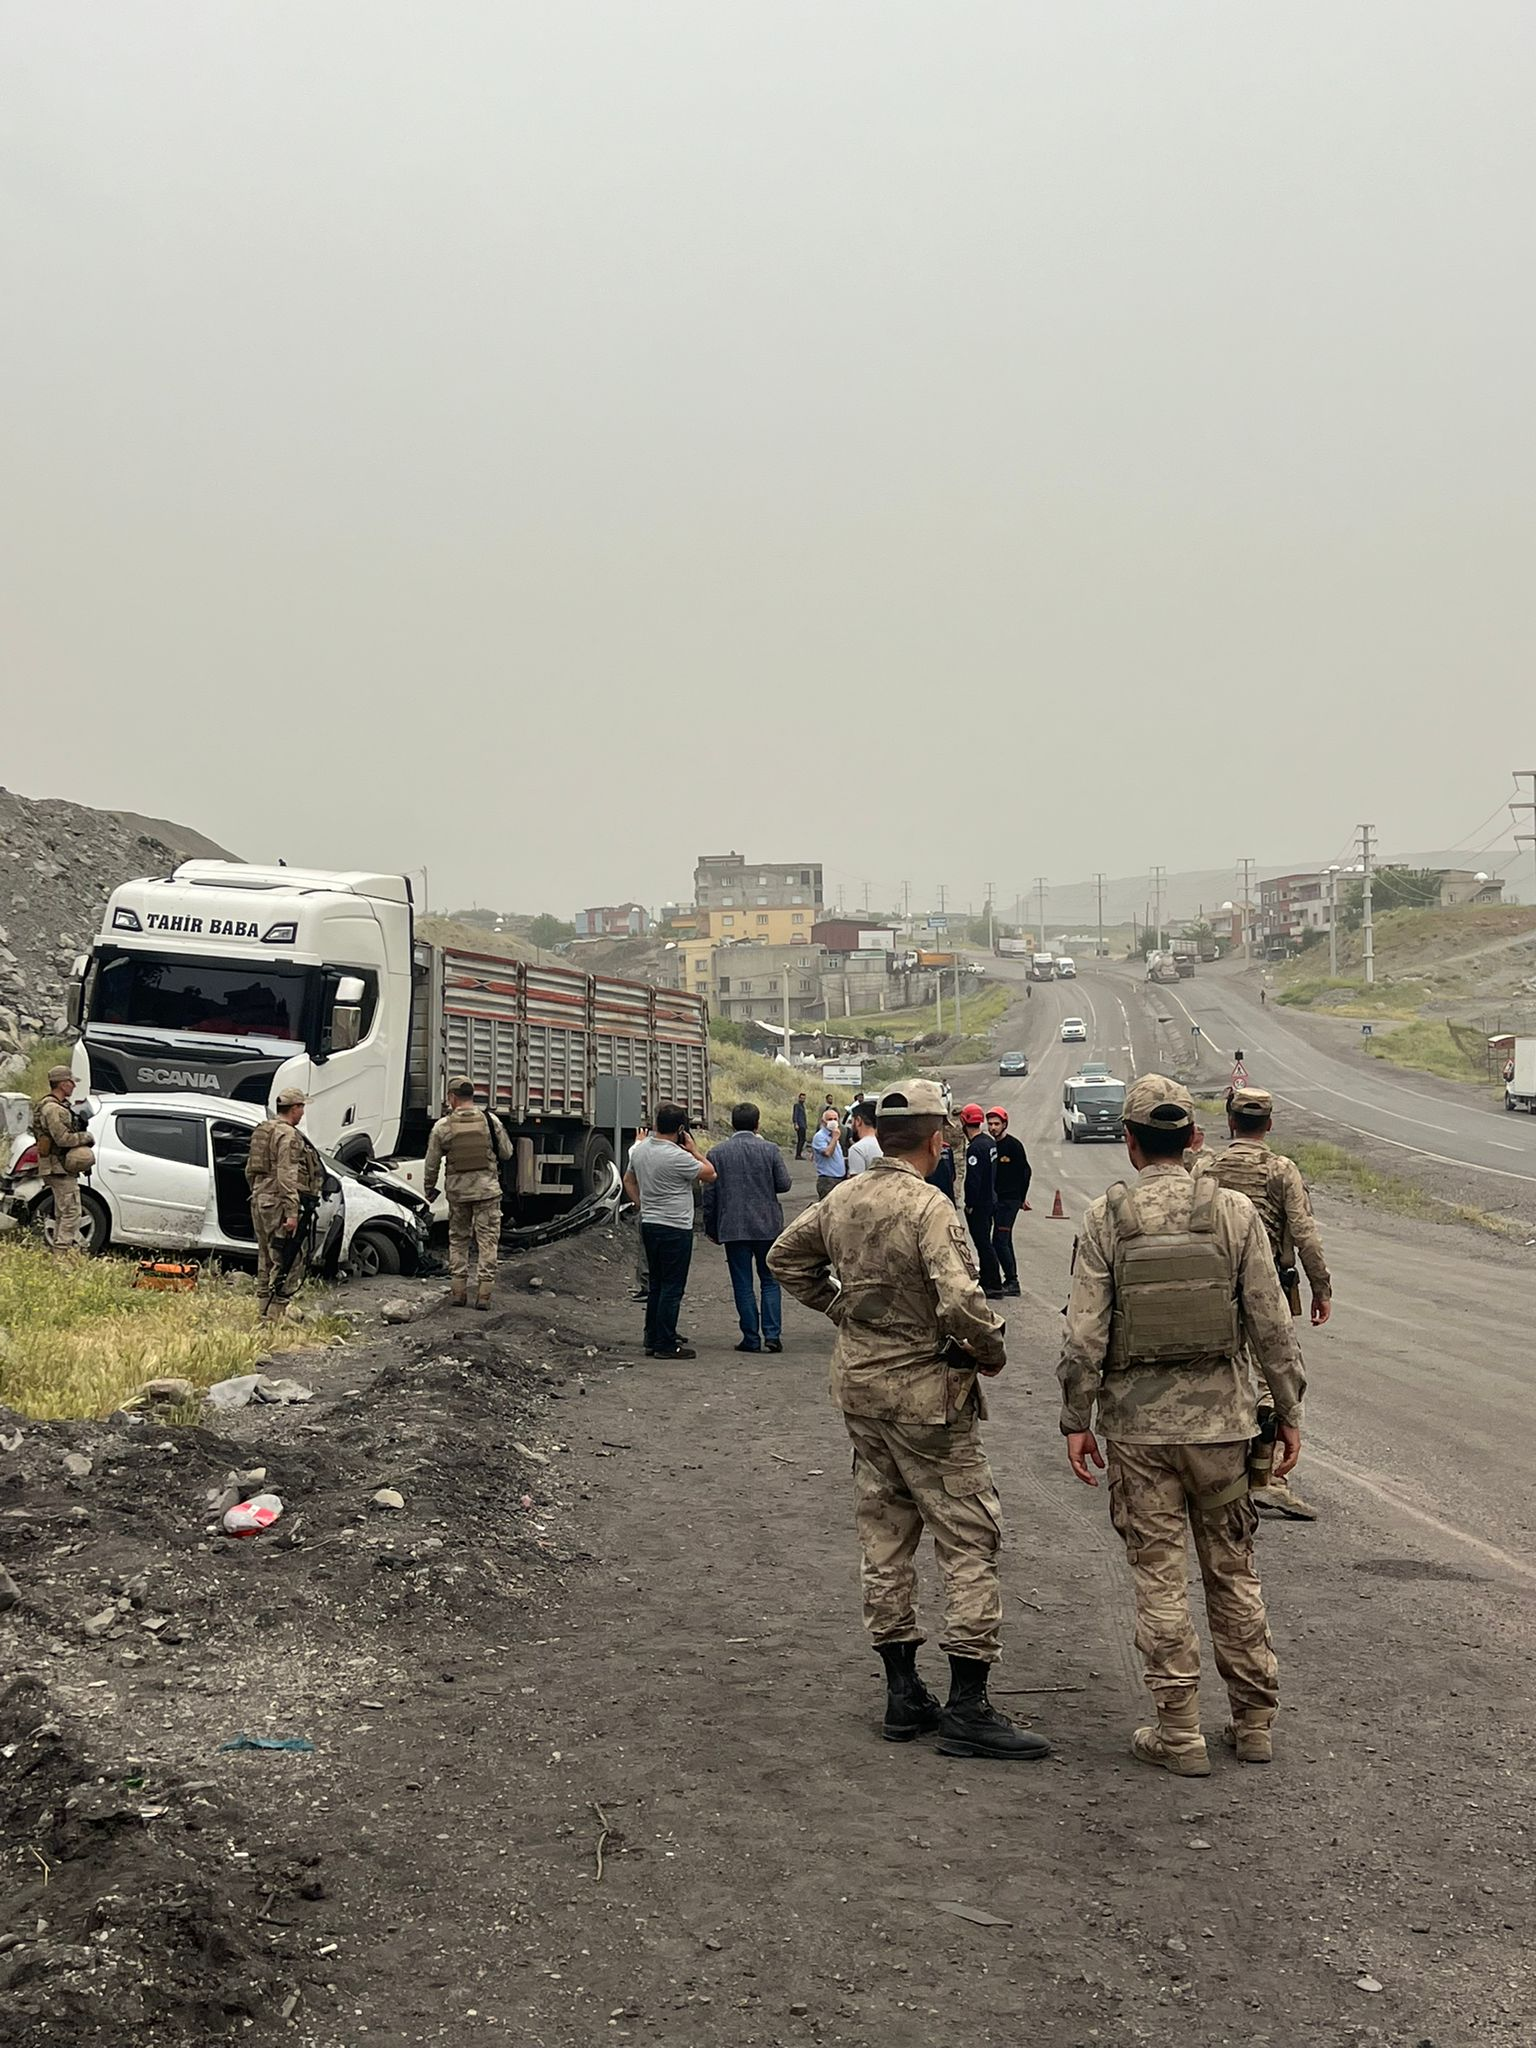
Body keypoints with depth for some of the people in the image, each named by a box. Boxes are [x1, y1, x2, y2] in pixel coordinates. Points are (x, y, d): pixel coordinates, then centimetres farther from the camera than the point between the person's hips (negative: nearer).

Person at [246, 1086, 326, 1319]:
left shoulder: (261, 1131, 16)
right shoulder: (288, 1135, -13)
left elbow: (250, 1171, 22)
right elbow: (286, 1176, -21)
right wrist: (292, 1213, -23)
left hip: (260, 1201, 10)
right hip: (279, 1204, -10)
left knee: (266, 1260, 15)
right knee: (291, 1262, -6)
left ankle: (264, 1312, 20)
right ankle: (275, 1315, -9)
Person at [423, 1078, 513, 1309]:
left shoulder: (442, 1126, -3)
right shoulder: (491, 1121, -3)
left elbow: (432, 1163, 2)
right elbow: (507, 1153, 5)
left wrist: (429, 1189, 17)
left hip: (457, 1190, 1)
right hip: (487, 1189, -1)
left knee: (457, 1240, 14)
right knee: (487, 1240, 3)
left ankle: (458, 1291, 13)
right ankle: (483, 1293, -2)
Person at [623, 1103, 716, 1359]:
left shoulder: (640, 1150, 5)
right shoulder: (677, 1157, -20)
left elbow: (629, 1181, 19)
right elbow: (710, 1174, -10)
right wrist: (693, 1149, -3)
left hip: (648, 1224, 8)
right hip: (675, 1229, -8)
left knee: (655, 1285, 15)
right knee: (672, 1287, -3)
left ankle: (652, 1341, 19)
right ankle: (666, 1345, -2)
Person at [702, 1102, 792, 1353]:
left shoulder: (716, 1153, -3)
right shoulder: (770, 1150, -5)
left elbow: (709, 1194, -1)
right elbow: (784, 1184, -3)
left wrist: (711, 1228, 8)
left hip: (733, 1228, 0)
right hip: (767, 1226, 0)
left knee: (743, 1285, 6)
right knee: (770, 1281, 11)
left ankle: (751, 1338, 6)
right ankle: (772, 1334, 2)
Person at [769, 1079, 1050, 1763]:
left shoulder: (843, 1201, 4)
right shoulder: (929, 1206, -20)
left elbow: (786, 1256, 19)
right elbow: (959, 1301, -30)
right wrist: (992, 1352, -12)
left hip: (858, 1383, 8)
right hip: (924, 1391, -8)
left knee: (885, 1537, 14)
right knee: (969, 1540, 0)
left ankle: (902, 1694, 21)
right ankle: (967, 1709, -1)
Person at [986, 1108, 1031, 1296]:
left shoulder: (1013, 1145, -8)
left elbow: (1025, 1171, -7)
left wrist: (1022, 1198, -4)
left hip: (1010, 1200, -7)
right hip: (995, 1199, 7)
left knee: (1000, 1240, -11)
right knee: (1005, 1241, 11)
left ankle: (1011, 1281, -5)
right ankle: (1011, 1281, 18)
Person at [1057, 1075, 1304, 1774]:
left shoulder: (1105, 1218, -7)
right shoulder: (1234, 1211, -4)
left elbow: (1085, 1333, -9)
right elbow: (1271, 1326, -2)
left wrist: (1076, 1421, 0)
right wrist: (1288, 1413, 8)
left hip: (1138, 1424, -1)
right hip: (1221, 1418, 2)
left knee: (1159, 1579, 6)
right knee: (1233, 1571, 14)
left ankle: (1179, 1735, 10)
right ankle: (1253, 1723, 22)